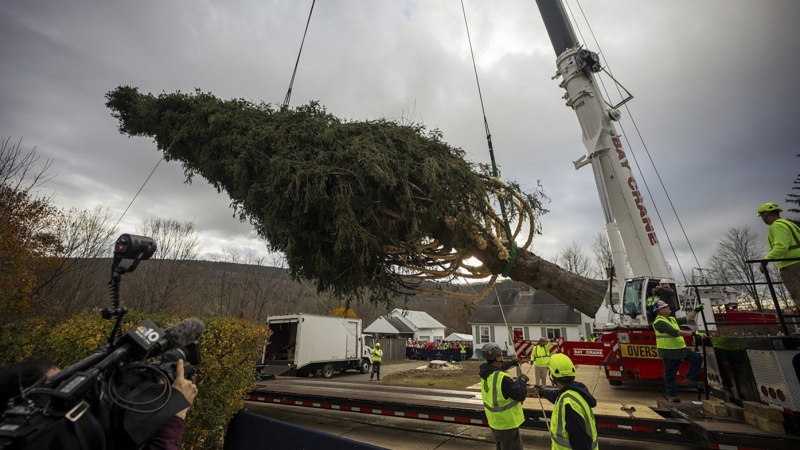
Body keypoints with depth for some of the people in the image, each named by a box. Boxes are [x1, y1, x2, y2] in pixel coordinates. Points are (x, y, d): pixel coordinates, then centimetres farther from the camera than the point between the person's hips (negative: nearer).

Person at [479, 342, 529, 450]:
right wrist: (522, 380, -7)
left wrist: (511, 362, 25)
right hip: (507, 423, -8)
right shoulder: (502, 379, -34)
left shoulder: (485, 372, -6)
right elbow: (521, 395, -24)